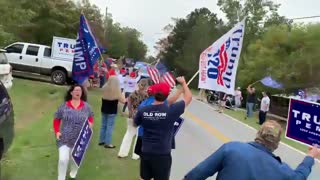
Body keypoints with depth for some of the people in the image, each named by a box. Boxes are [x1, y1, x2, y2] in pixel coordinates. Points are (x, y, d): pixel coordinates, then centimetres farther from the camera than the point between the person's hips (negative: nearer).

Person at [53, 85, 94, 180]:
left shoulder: (86, 106, -3)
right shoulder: (64, 106, -7)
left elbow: (91, 118, 11)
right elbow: (56, 119, 3)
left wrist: (90, 123, -10)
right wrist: (57, 132, -8)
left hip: (80, 139, 2)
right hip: (65, 139, -2)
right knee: (63, 159, -10)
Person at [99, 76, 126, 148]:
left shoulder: (105, 88, -2)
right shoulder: (117, 90, -16)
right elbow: (123, 101, -12)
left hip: (104, 109, 6)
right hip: (112, 111, -5)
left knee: (103, 125, 15)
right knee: (110, 126, -1)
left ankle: (101, 141, 23)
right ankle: (107, 143, 2)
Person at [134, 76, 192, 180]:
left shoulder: (143, 110, -8)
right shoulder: (171, 110, -17)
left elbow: (135, 124, 12)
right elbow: (188, 97, -2)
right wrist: (183, 82, 13)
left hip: (146, 152, 3)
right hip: (163, 155, -3)